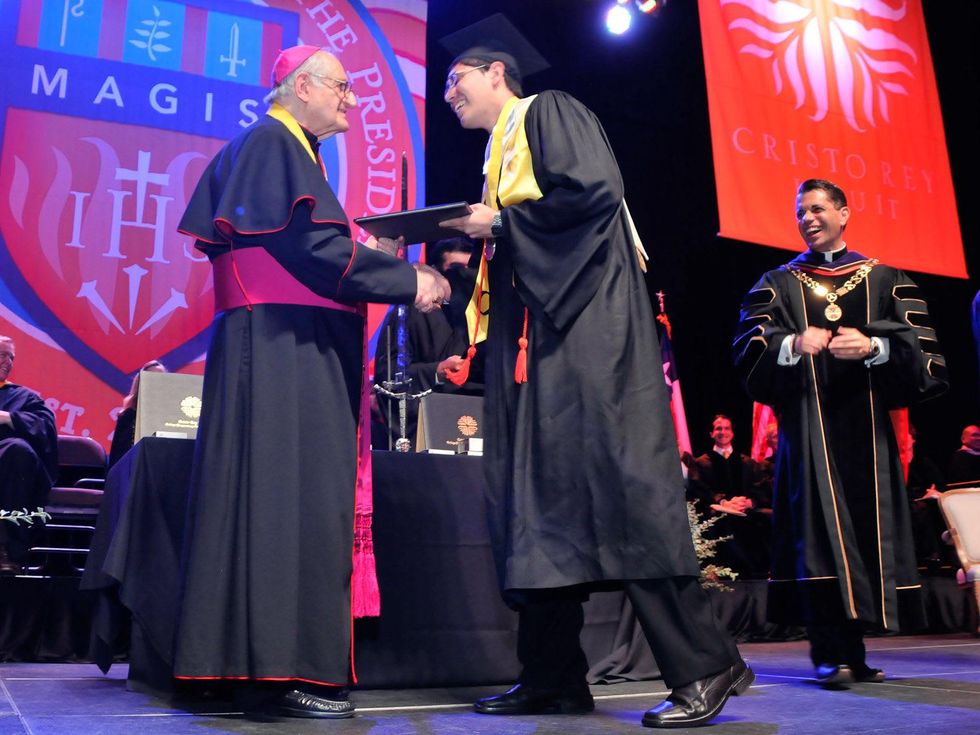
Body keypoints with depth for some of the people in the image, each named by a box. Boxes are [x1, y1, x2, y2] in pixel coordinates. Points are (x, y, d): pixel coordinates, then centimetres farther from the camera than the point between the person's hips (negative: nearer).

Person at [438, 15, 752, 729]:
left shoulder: (550, 112, 3)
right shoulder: (499, 152, 27)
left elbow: (594, 190, -14)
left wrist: (500, 222, -9)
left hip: (587, 322, -9)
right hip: (530, 337, 9)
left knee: (617, 481, -16)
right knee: (537, 496, 2)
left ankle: (704, 663, -9)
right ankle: (553, 676, 6)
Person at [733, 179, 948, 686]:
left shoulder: (885, 280, 14)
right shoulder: (776, 284, 13)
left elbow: (923, 348, 2)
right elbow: (748, 352, -2)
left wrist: (874, 346, -17)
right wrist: (791, 345, -22)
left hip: (867, 422, 2)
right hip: (807, 423, -1)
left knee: (867, 525, 1)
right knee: (818, 527, -10)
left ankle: (853, 651, 13)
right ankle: (830, 653, -9)